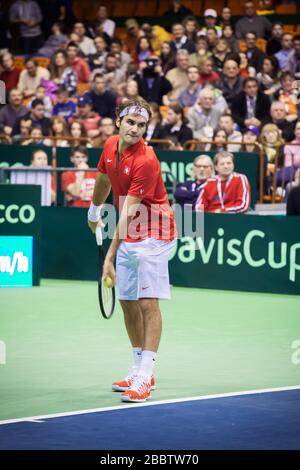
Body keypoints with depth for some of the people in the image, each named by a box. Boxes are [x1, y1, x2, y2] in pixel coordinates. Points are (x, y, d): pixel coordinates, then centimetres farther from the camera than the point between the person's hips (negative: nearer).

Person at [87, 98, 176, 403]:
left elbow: (128, 213, -25)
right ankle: (140, 370, 22)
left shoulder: (145, 162, -24)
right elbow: (103, 181, 23)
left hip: (153, 236, -8)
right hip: (129, 237, 8)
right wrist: (94, 211, 37)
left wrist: (110, 257, -26)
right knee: (128, 302, 11)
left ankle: (144, 379, -15)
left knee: (148, 303, -12)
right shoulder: (110, 147, 0)